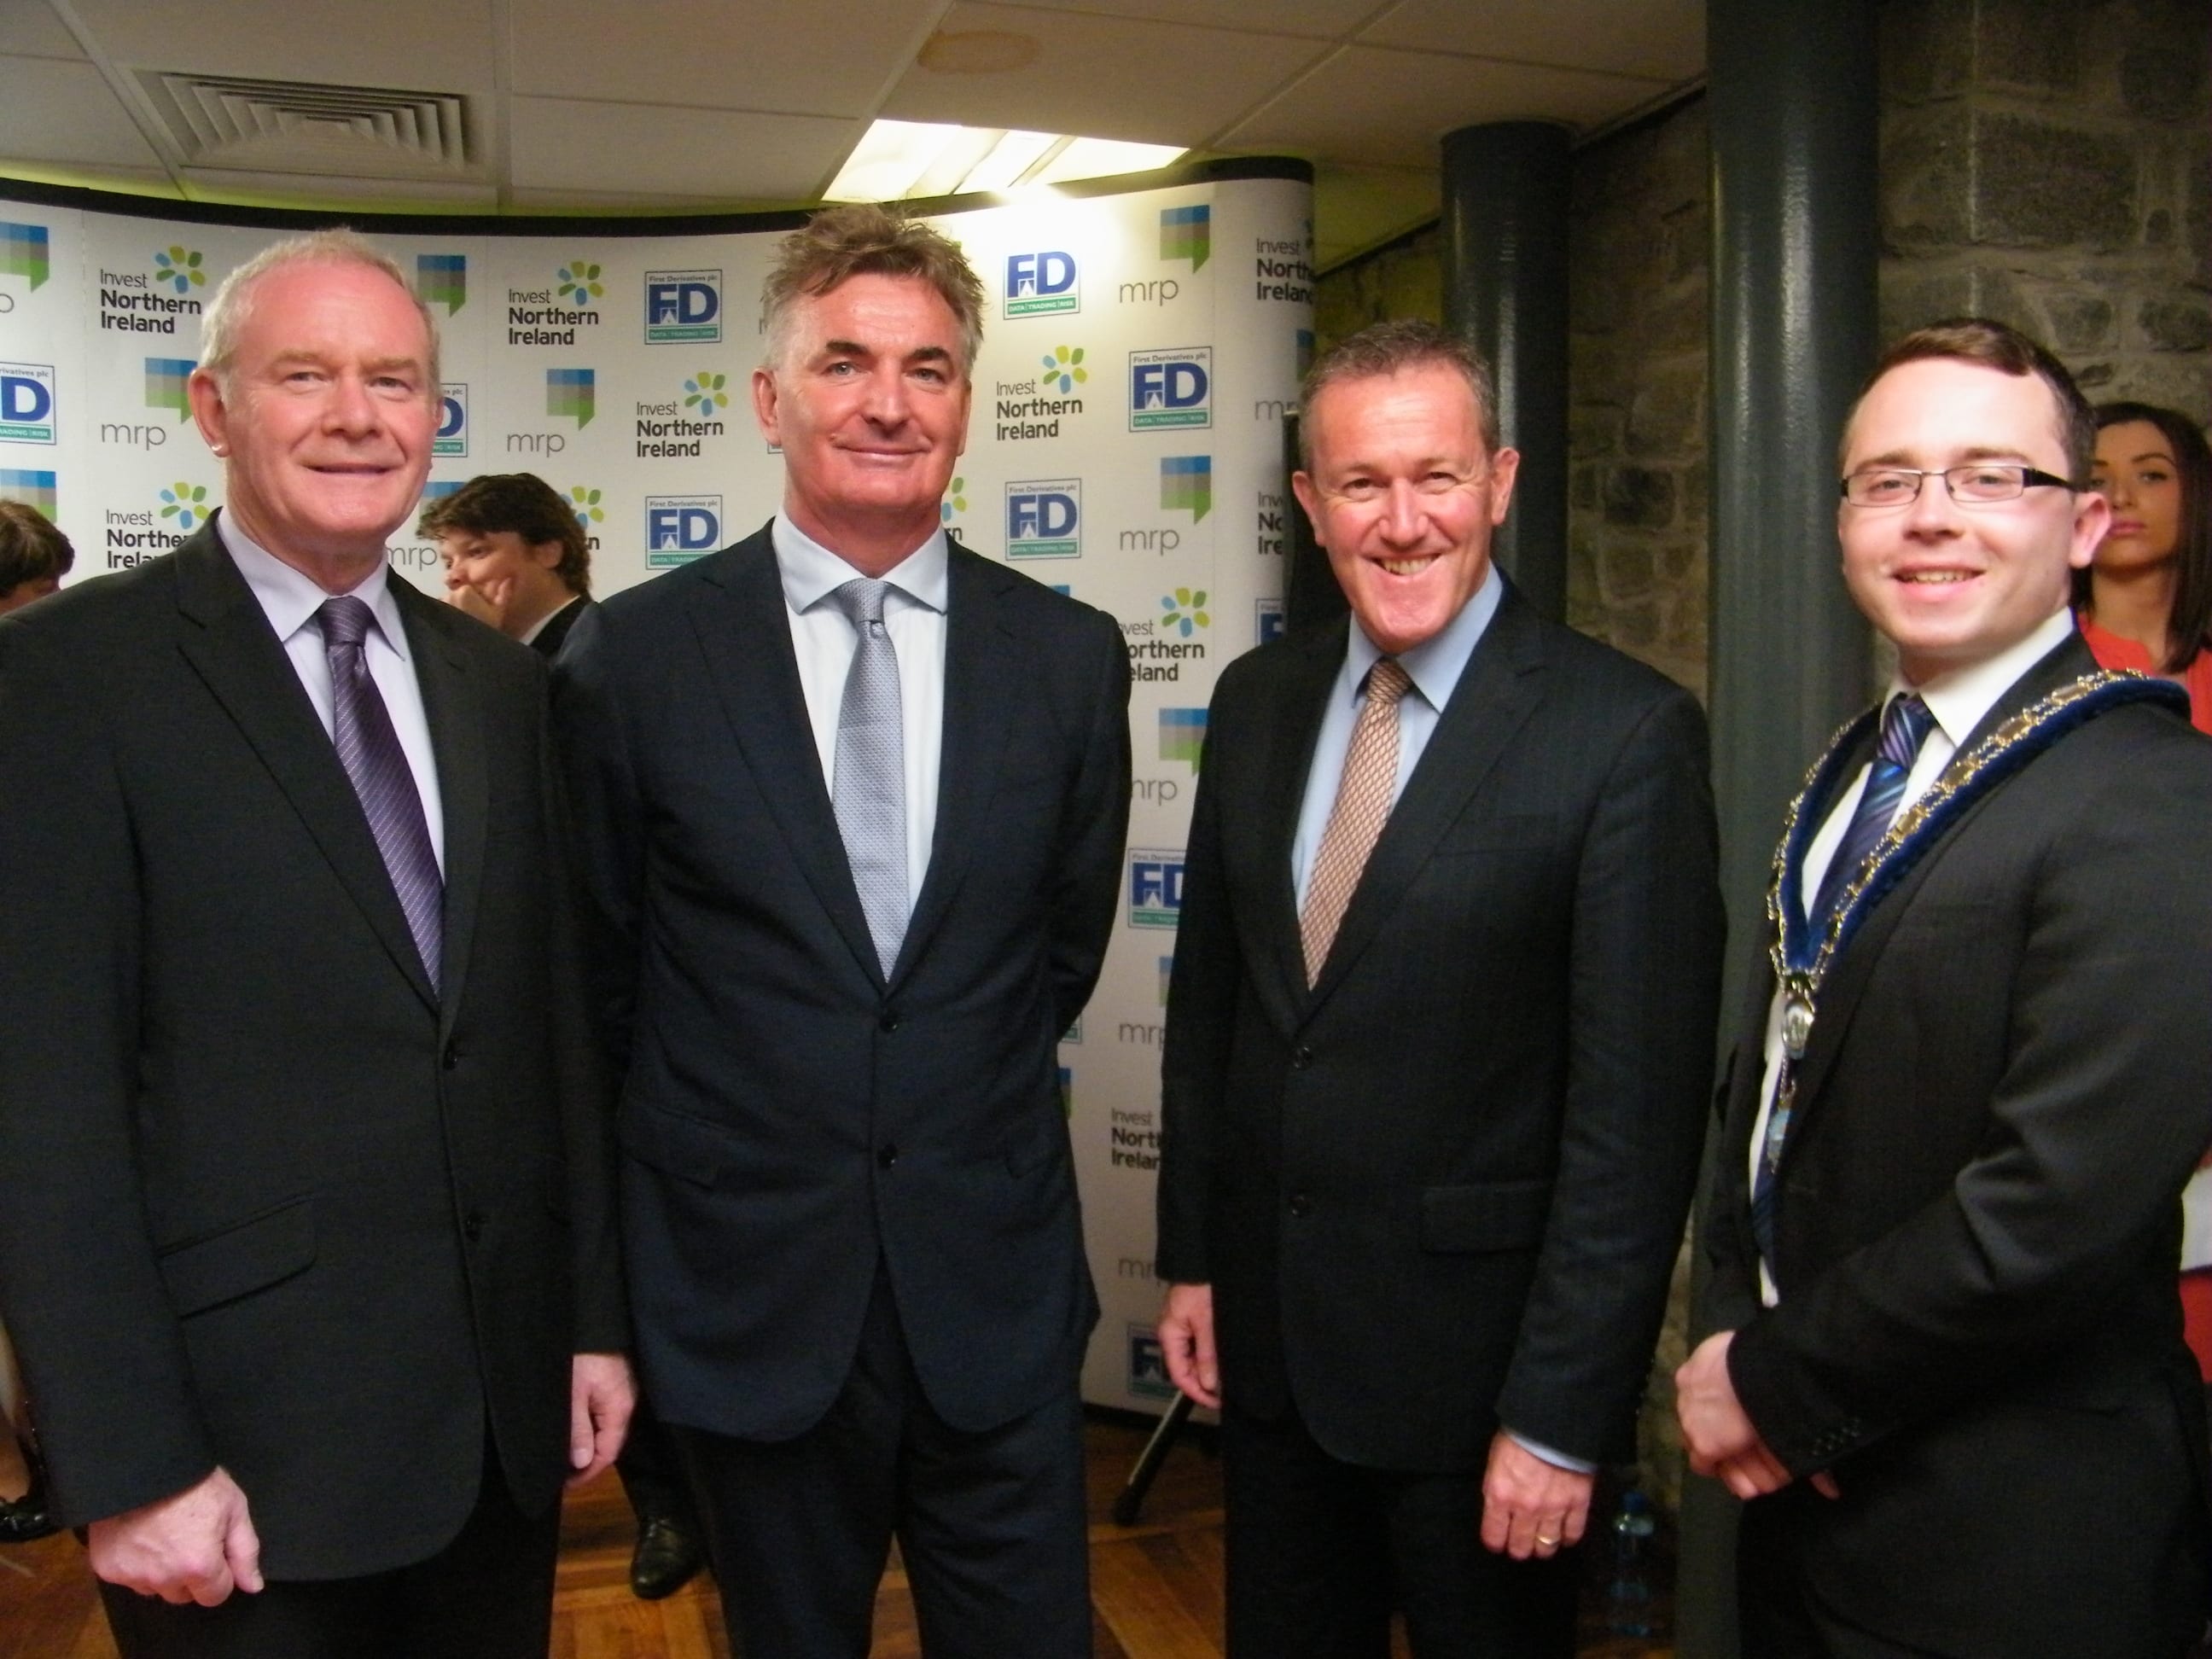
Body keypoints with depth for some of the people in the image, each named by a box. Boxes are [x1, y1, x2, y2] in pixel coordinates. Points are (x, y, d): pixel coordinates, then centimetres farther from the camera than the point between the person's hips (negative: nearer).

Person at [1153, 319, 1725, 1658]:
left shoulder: (1626, 731, -15)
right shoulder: (1258, 702, 2)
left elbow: (1639, 1106, -16)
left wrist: (1562, 1414, -15)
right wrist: (1193, 1255, 9)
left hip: (1478, 1348, -5)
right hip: (1267, 1334, 5)